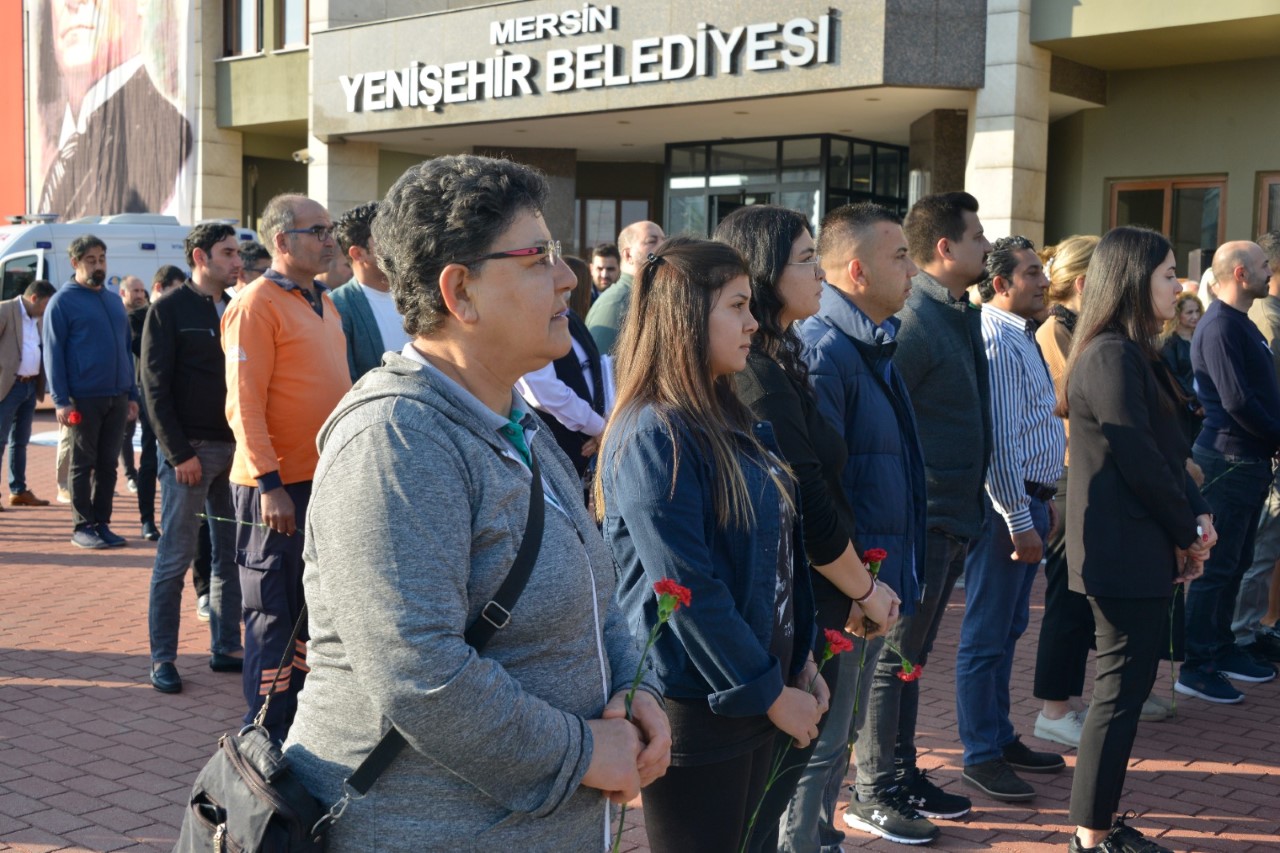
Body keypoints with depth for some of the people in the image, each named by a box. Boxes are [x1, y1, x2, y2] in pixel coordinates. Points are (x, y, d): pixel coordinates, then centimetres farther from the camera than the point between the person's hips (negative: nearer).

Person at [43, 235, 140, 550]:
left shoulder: (114, 300, 15)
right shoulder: (63, 301, -3)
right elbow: (53, 354, -7)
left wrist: (132, 394, 12)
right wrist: (61, 400, -14)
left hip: (117, 397, 5)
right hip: (83, 399, -5)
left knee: (108, 464, 8)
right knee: (82, 464, 2)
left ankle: (102, 524, 15)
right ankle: (83, 527, 8)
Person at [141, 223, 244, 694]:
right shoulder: (169, 311, -4)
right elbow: (155, 387, -8)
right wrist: (179, 453, -13)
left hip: (234, 447, 5)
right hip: (190, 449, -5)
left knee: (231, 554, 8)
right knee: (175, 557, -1)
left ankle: (226, 647, 18)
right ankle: (163, 657, 8)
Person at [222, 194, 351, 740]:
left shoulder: (323, 303, 13)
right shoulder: (256, 305, -12)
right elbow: (244, 405, -17)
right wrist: (269, 484, -22)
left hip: (328, 480, 8)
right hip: (279, 488, -8)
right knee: (274, 613, 1)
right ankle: (267, 736, 12)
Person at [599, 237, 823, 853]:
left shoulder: (731, 422, 10)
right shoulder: (652, 436, -18)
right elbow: (688, 590, -21)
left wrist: (801, 660, 9)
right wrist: (771, 693, -15)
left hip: (760, 695, 8)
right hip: (697, 706, -8)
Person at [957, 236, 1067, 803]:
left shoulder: (1020, 337, 15)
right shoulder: (996, 341, -17)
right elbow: (998, 442, -21)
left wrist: (1043, 500, 20)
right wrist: (1020, 521, -20)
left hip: (1029, 499, 10)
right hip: (1007, 504, -10)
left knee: (1008, 629, 17)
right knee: (988, 634, 0)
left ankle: (1000, 738, 28)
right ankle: (981, 756, 9)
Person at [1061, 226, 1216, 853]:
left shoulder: (1132, 353, 15)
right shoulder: (1112, 358, -16)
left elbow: (1167, 448, 14)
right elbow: (1140, 460, -19)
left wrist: (1196, 518, 2)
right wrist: (1189, 532, -7)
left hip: (1141, 549, 10)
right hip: (1124, 553, -10)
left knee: (1129, 683, 13)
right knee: (1121, 688, -3)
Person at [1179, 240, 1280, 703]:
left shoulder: (1242, 324, 15)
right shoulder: (1219, 327, -16)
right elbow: (1237, 401, -22)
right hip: (1229, 460, -10)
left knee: (1236, 562, 16)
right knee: (1216, 566, -4)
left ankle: (1222, 649, 27)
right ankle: (1196, 667, 2)